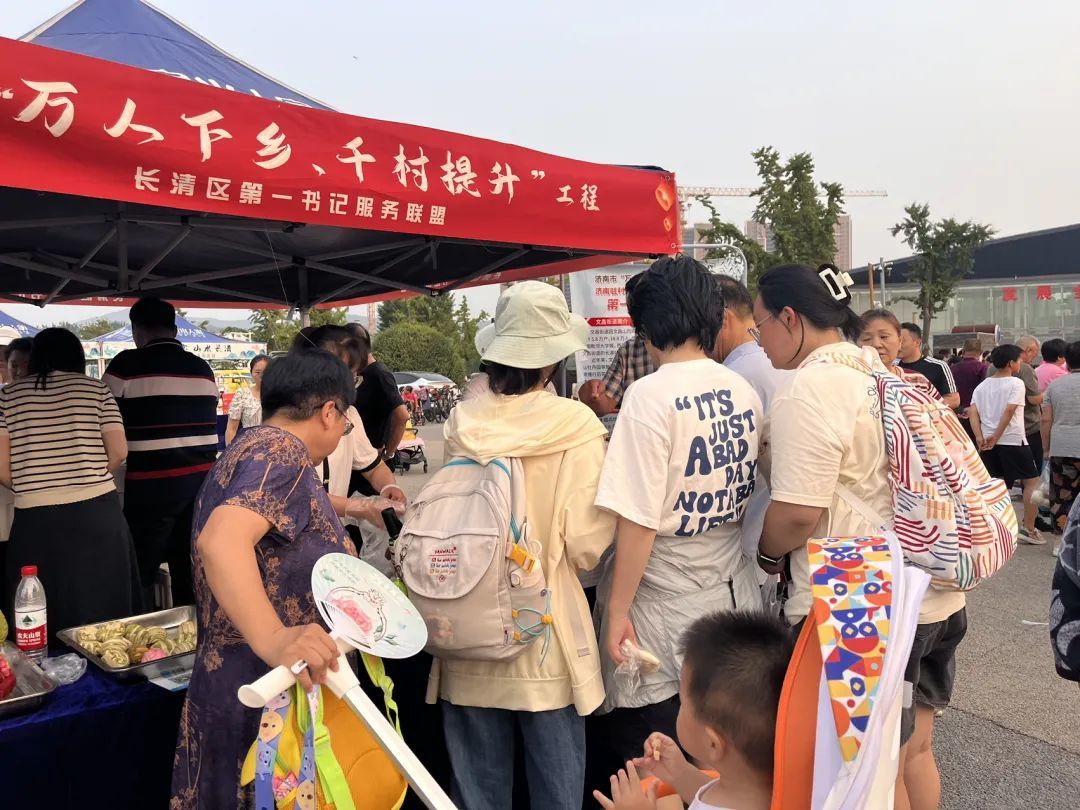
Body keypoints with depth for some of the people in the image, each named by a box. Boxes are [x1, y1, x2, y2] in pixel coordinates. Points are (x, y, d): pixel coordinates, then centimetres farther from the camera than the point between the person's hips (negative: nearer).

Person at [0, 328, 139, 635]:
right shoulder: (96, 388, 4)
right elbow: (119, 452, -2)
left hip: (36, 517, 0)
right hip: (97, 511, 0)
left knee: (42, 617, 10)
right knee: (103, 610, 11)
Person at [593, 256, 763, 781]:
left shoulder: (652, 395, -17)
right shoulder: (745, 393, 4)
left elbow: (638, 520, -20)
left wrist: (617, 611, -11)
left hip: (666, 611, -7)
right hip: (734, 596, 7)